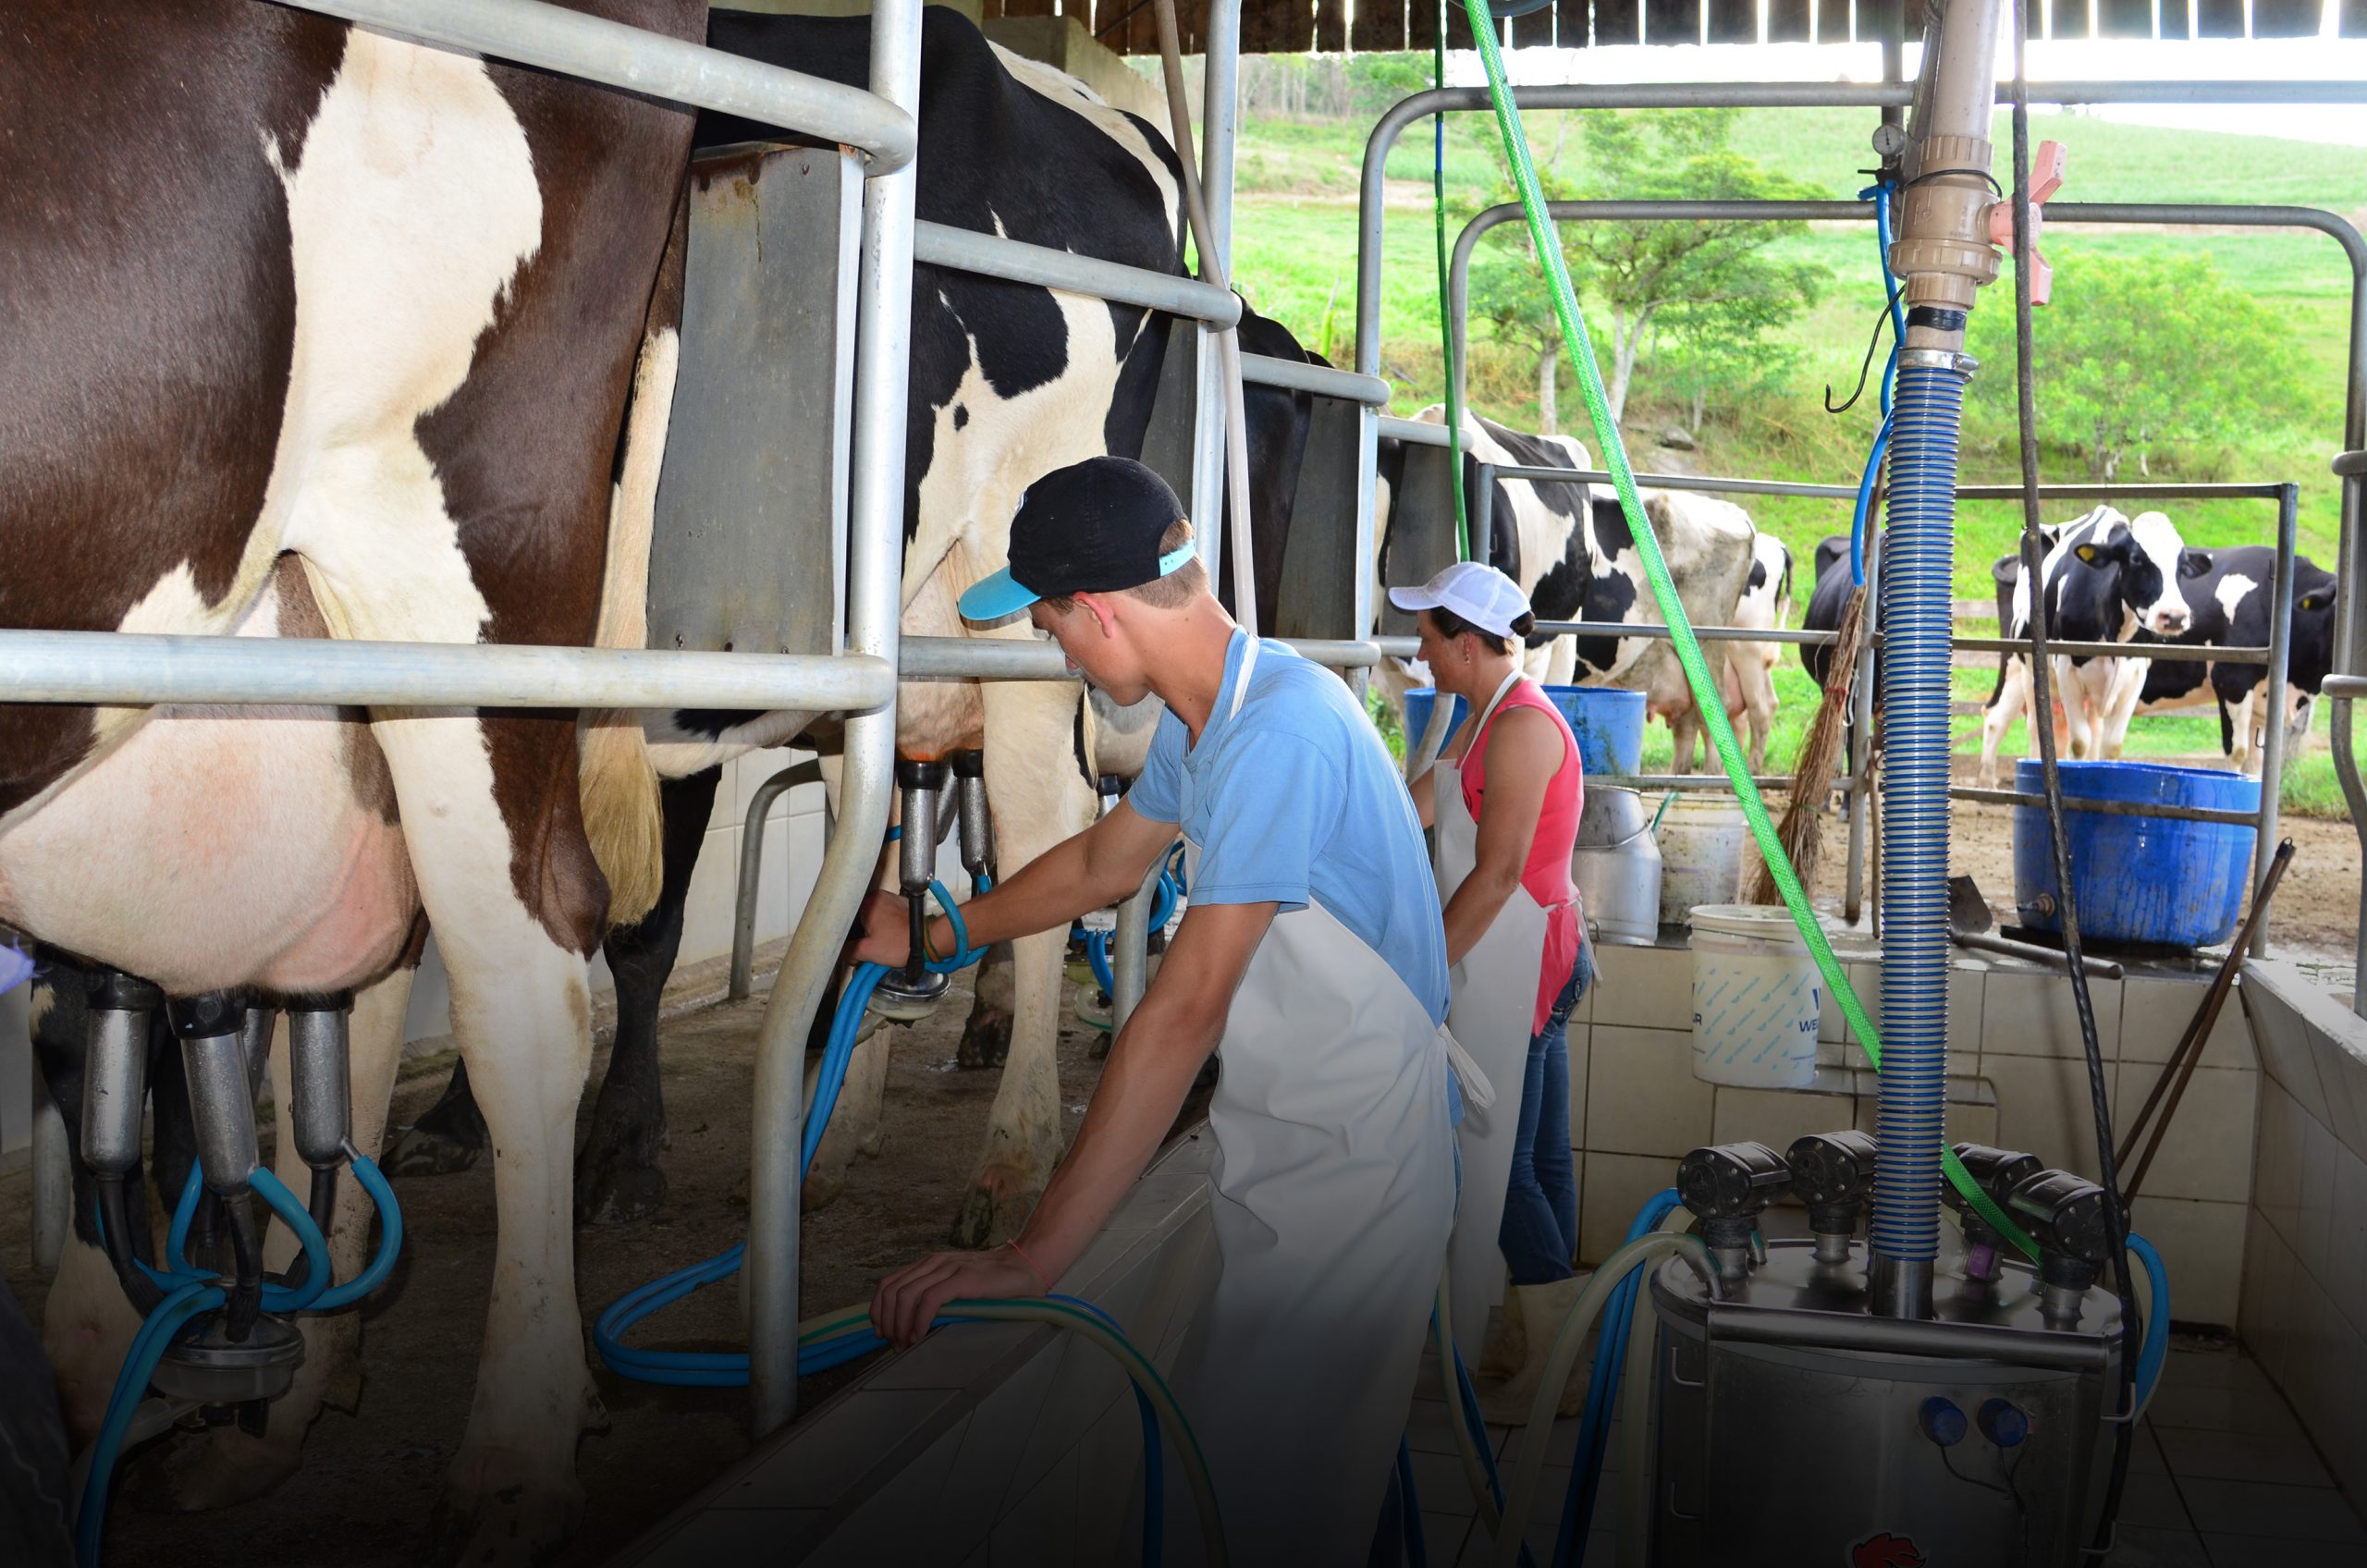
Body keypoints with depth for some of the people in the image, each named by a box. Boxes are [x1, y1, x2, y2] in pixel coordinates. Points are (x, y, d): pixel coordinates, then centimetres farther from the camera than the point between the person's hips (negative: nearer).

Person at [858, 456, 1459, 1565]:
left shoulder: (1278, 727, -28)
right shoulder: (1201, 715, 4)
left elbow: (1186, 1009, -32)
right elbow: (1105, 862, 24)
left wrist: (1033, 1256, -31)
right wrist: (937, 935, 30)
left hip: (1354, 1161, -9)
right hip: (1275, 1136, 9)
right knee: (1215, 1432, 17)